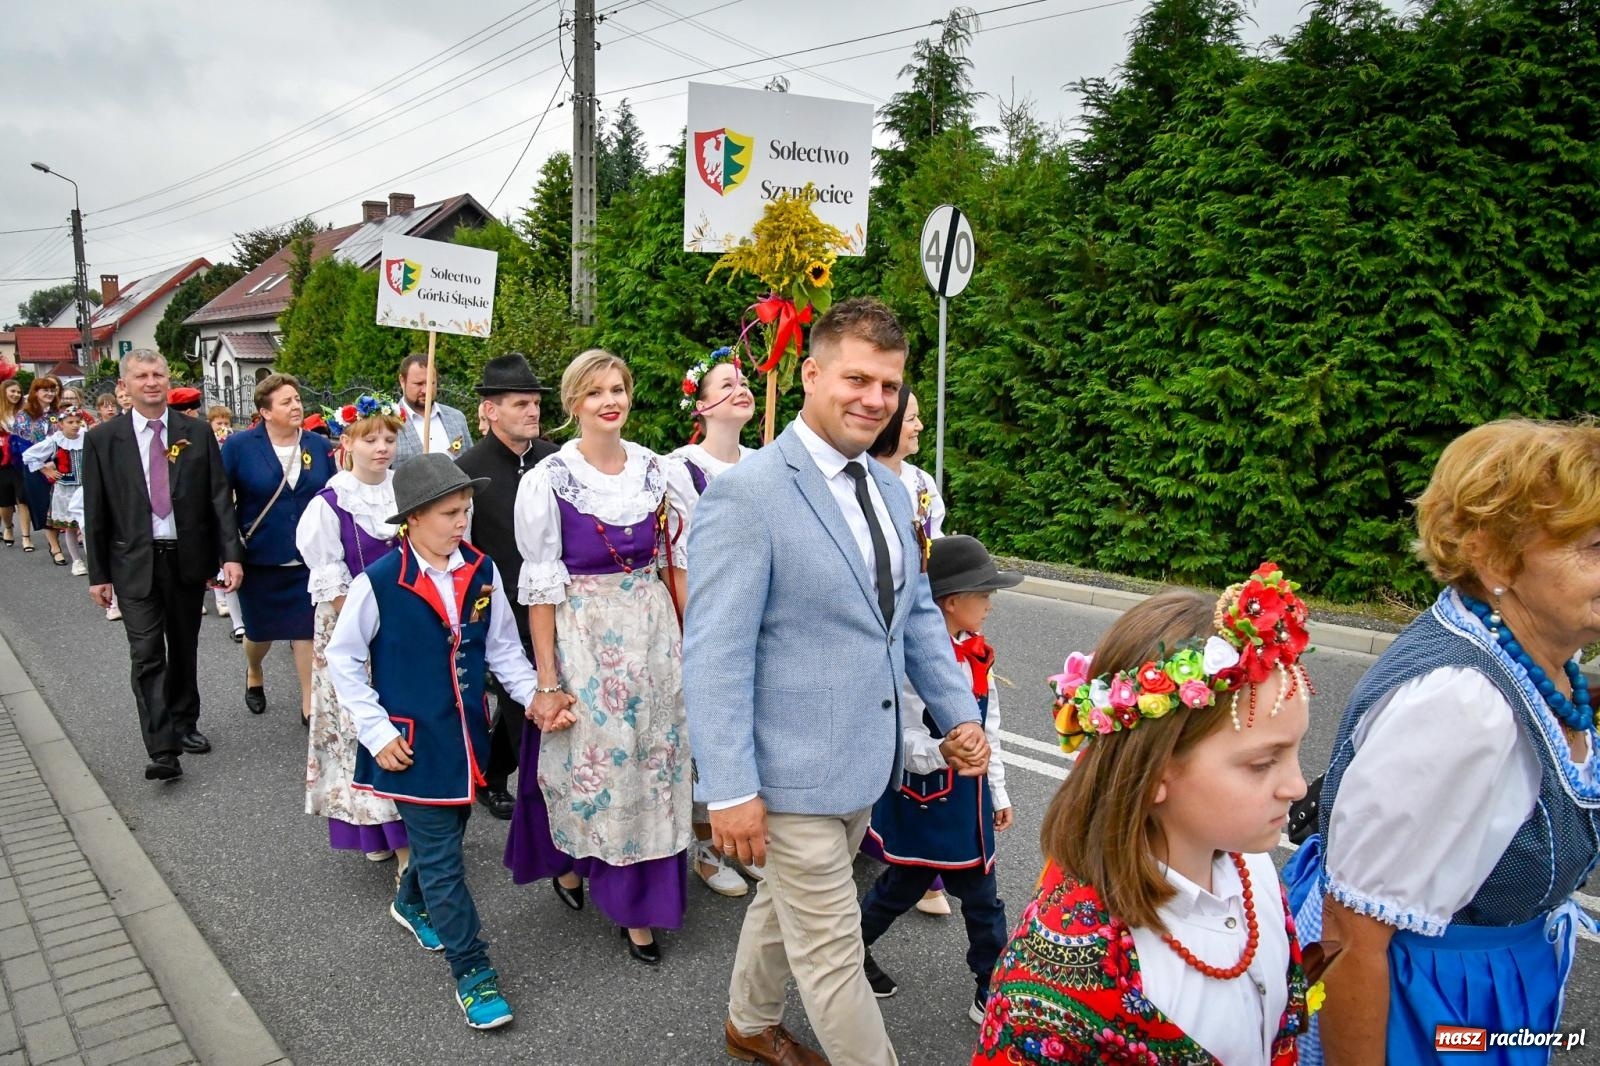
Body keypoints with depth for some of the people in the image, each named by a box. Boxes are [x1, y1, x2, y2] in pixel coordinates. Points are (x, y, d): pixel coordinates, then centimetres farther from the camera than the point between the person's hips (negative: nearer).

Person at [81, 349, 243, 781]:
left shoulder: (197, 433, 2)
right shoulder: (102, 439, 0)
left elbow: (220, 498, 0)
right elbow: (95, 511, 2)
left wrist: (231, 554, -9)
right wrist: (97, 573, 0)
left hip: (188, 558, 2)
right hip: (135, 562, -2)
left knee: (184, 650, 15)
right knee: (147, 656, -6)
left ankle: (184, 724, 32)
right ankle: (162, 751, -6)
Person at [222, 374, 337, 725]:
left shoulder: (319, 447, -1)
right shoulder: (239, 445, -8)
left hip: (308, 560, 1)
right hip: (259, 558, -1)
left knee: (307, 630, 1)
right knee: (260, 630, 17)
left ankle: (309, 703, 14)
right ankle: (254, 675, 49)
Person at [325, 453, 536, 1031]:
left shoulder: (482, 571, -4)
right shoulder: (378, 583, -15)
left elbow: (502, 646, 7)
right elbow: (343, 660, -5)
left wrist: (534, 693, -7)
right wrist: (377, 732, -9)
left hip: (467, 736, 5)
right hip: (413, 743, -4)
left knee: (445, 832, 21)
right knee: (442, 857, 1)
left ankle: (412, 902, 52)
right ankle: (472, 971, 14)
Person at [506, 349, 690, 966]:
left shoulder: (653, 469, 3)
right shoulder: (550, 478, -10)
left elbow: (669, 560, 10)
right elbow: (540, 585, -9)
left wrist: (683, 640, 7)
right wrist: (547, 681, -10)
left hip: (653, 632, 4)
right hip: (583, 637, -4)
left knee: (651, 763, 9)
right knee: (590, 759, 7)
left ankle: (638, 906, 26)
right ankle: (569, 862, 40)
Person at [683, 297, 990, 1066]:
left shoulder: (890, 491, 6)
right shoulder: (746, 495, -19)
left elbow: (918, 613, 15)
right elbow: (715, 656, -20)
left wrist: (959, 713, 5)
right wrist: (730, 789, -21)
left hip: (865, 766, 8)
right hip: (795, 774, -8)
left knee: (785, 904, 28)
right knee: (831, 950, 7)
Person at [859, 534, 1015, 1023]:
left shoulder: (976, 655, 4)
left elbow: (990, 728, 12)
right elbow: (902, 740, -22)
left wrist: (998, 791, 17)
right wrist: (942, 752, -40)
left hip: (968, 798, 7)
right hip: (924, 799, -7)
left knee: (982, 896, 14)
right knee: (902, 888, 12)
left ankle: (993, 988, 31)